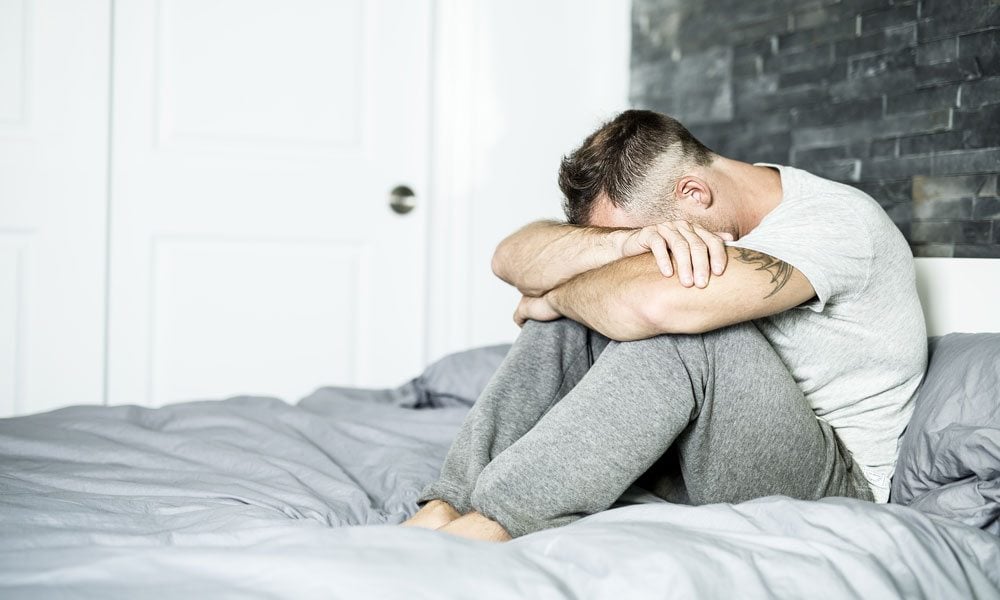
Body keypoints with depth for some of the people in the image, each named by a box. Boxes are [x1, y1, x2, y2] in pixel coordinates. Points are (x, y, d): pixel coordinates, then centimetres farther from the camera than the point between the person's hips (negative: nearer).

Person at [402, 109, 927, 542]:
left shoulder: (835, 219, -21)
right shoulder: (660, 214, 2)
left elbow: (657, 301, -38)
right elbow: (513, 257, -9)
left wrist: (554, 297, -17)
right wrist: (621, 243, -29)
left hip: (833, 481, -7)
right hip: (707, 462, 7)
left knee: (685, 328, -33)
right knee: (583, 306, -7)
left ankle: (489, 524, -31)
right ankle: (447, 508, -17)